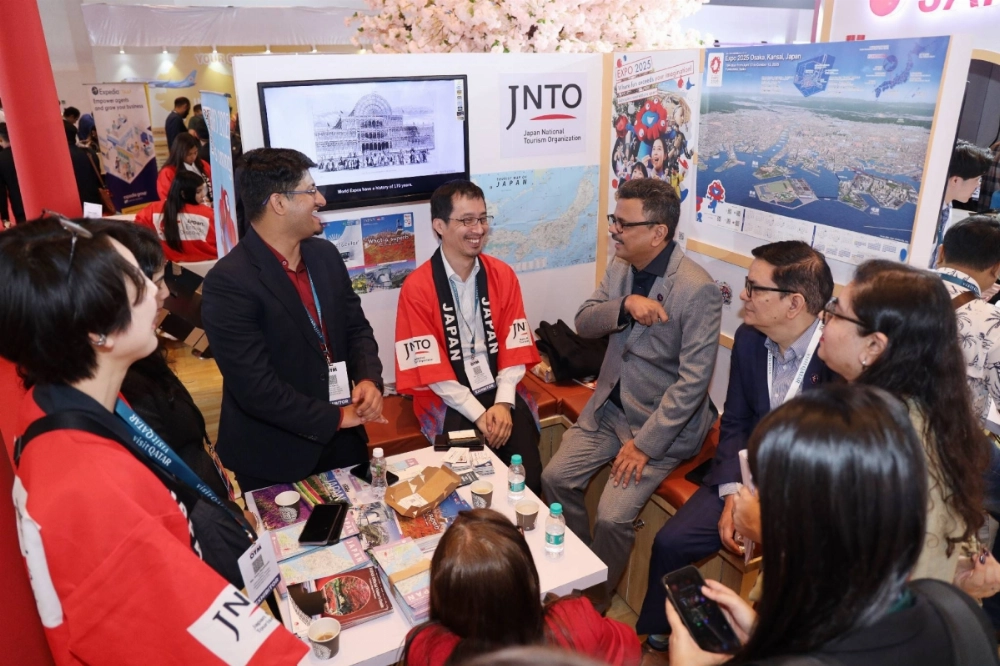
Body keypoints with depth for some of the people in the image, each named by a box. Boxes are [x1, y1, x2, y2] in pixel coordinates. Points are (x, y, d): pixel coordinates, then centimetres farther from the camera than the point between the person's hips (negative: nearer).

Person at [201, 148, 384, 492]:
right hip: (275, 459, -6)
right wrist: (334, 418, -16)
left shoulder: (326, 255, 2)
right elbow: (254, 386, -23)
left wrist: (369, 379, -12)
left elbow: (357, 328, 8)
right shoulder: (228, 282, -21)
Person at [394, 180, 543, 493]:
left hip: (501, 392, 3)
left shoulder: (503, 275, 3)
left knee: (528, 476, -15)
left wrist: (503, 403, -13)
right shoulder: (417, 288, -9)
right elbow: (431, 368, -11)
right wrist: (478, 414, -16)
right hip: (448, 401, -3)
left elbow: (514, 348, 1)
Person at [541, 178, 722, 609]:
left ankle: (599, 594, 16)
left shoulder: (698, 289, -21)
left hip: (662, 420, -7)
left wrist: (645, 444, -22)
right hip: (608, 406, 7)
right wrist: (626, 305, -22)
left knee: (612, 516, -15)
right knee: (555, 478, 0)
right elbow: (583, 323, -2)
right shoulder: (622, 267, 2)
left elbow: (693, 380, -22)